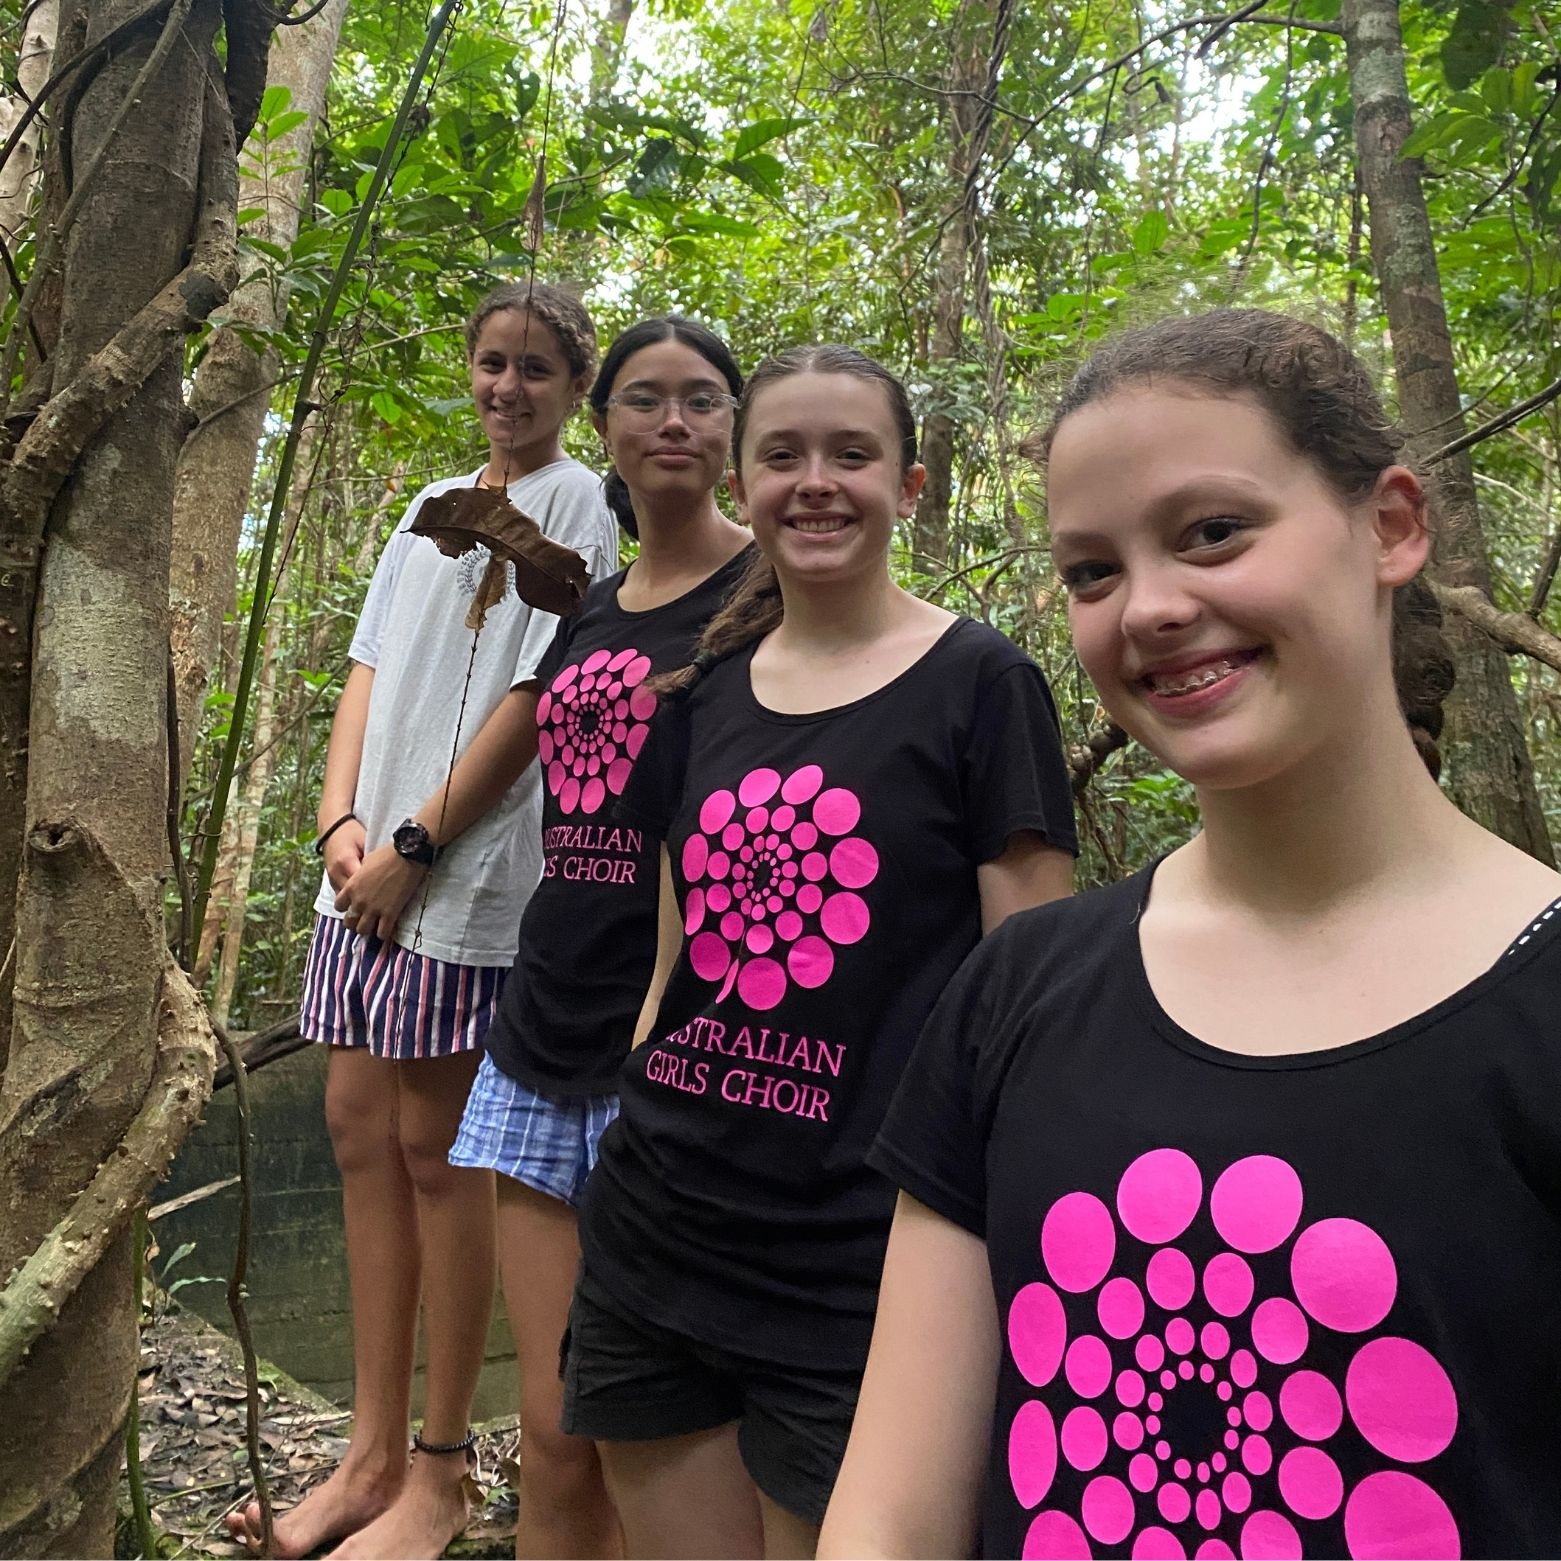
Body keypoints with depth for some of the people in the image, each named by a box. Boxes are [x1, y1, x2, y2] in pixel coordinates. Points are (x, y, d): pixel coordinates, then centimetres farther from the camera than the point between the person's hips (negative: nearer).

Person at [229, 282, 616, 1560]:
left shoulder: (575, 506, -2)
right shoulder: (432, 509, 19)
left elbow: (535, 700, -11)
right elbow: (370, 671, 14)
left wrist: (414, 846, -12)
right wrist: (342, 819, -1)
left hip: (471, 877, -7)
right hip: (371, 868, 7)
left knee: (437, 1150, -1)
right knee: (361, 1125, 8)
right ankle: (374, 1455, 22)